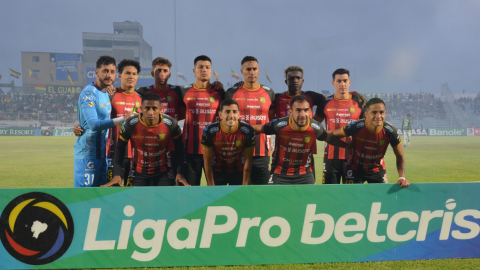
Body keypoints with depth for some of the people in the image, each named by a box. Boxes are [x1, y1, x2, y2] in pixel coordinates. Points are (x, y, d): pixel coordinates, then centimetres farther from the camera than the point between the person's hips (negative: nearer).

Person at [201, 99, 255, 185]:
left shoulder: (247, 131, -21)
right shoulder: (210, 131, -22)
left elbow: (248, 160, -11)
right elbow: (207, 161, -12)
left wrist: (245, 185, -9)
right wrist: (211, 186, -9)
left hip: (238, 171, 0)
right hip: (217, 171, 0)